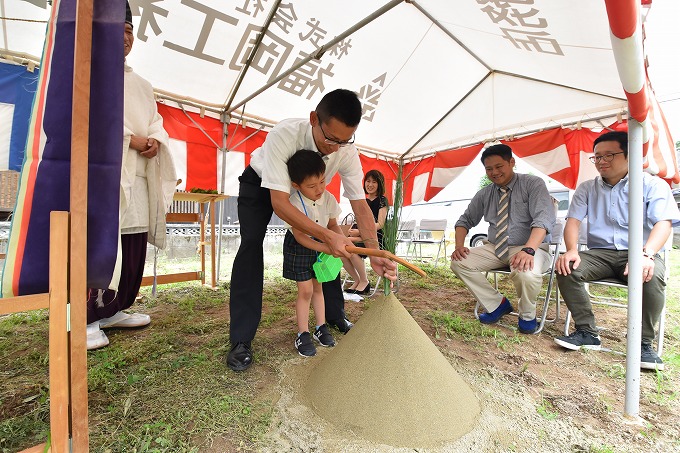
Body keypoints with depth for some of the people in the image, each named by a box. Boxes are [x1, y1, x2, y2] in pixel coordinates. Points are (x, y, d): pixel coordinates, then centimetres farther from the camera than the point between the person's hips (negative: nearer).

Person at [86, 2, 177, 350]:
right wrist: (130, 139, -13)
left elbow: (156, 120, 18)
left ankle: (113, 310, 18)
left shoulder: (142, 84, 27)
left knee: (135, 245, 4)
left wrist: (155, 140, -3)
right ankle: (85, 319, 1)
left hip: (136, 174, 6)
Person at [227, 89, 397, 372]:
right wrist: (328, 235, -50)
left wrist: (375, 253, -36)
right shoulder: (284, 135, -41)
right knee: (251, 243, -21)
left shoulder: (348, 153, -28)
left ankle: (335, 315, 20)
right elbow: (279, 203, -42)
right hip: (260, 183, -3)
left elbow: (360, 204, -24)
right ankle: (241, 340, -11)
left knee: (325, 246, -2)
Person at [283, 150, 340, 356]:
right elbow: (300, 236, -29)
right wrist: (328, 248, -36)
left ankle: (321, 327, 29)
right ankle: (302, 334, 14)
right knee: (305, 290, -3)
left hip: (321, 245, 5)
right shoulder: (294, 203, -28)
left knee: (318, 286, 14)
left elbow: (332, 225, 2)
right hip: (298, 247, -4)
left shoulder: (328, 199, -13)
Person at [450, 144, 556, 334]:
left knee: (526, 273, -37)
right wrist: (459, 245, -7)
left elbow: (543, 219, -19)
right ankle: (497, 304, 3)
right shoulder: (484, 194, 8)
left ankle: (527, 315, -2)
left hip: (529, 248, -4)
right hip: (495, 248, 5)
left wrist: (528, 250, -37)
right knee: (459, 263, -17)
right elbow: (465, 221, 13)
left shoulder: (533, 184, -5)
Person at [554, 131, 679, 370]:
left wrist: (646, 254, -29)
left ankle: (644, 342, -16)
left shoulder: (653, 185, 4)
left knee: (652, 276, -35)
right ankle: (587, 332, -15)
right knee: (566, 268, -27)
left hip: (639, 253, -2)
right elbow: (573, 220, 1)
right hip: (600, 254, 2)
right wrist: (571, 250, -19)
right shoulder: (587, 188, 12)